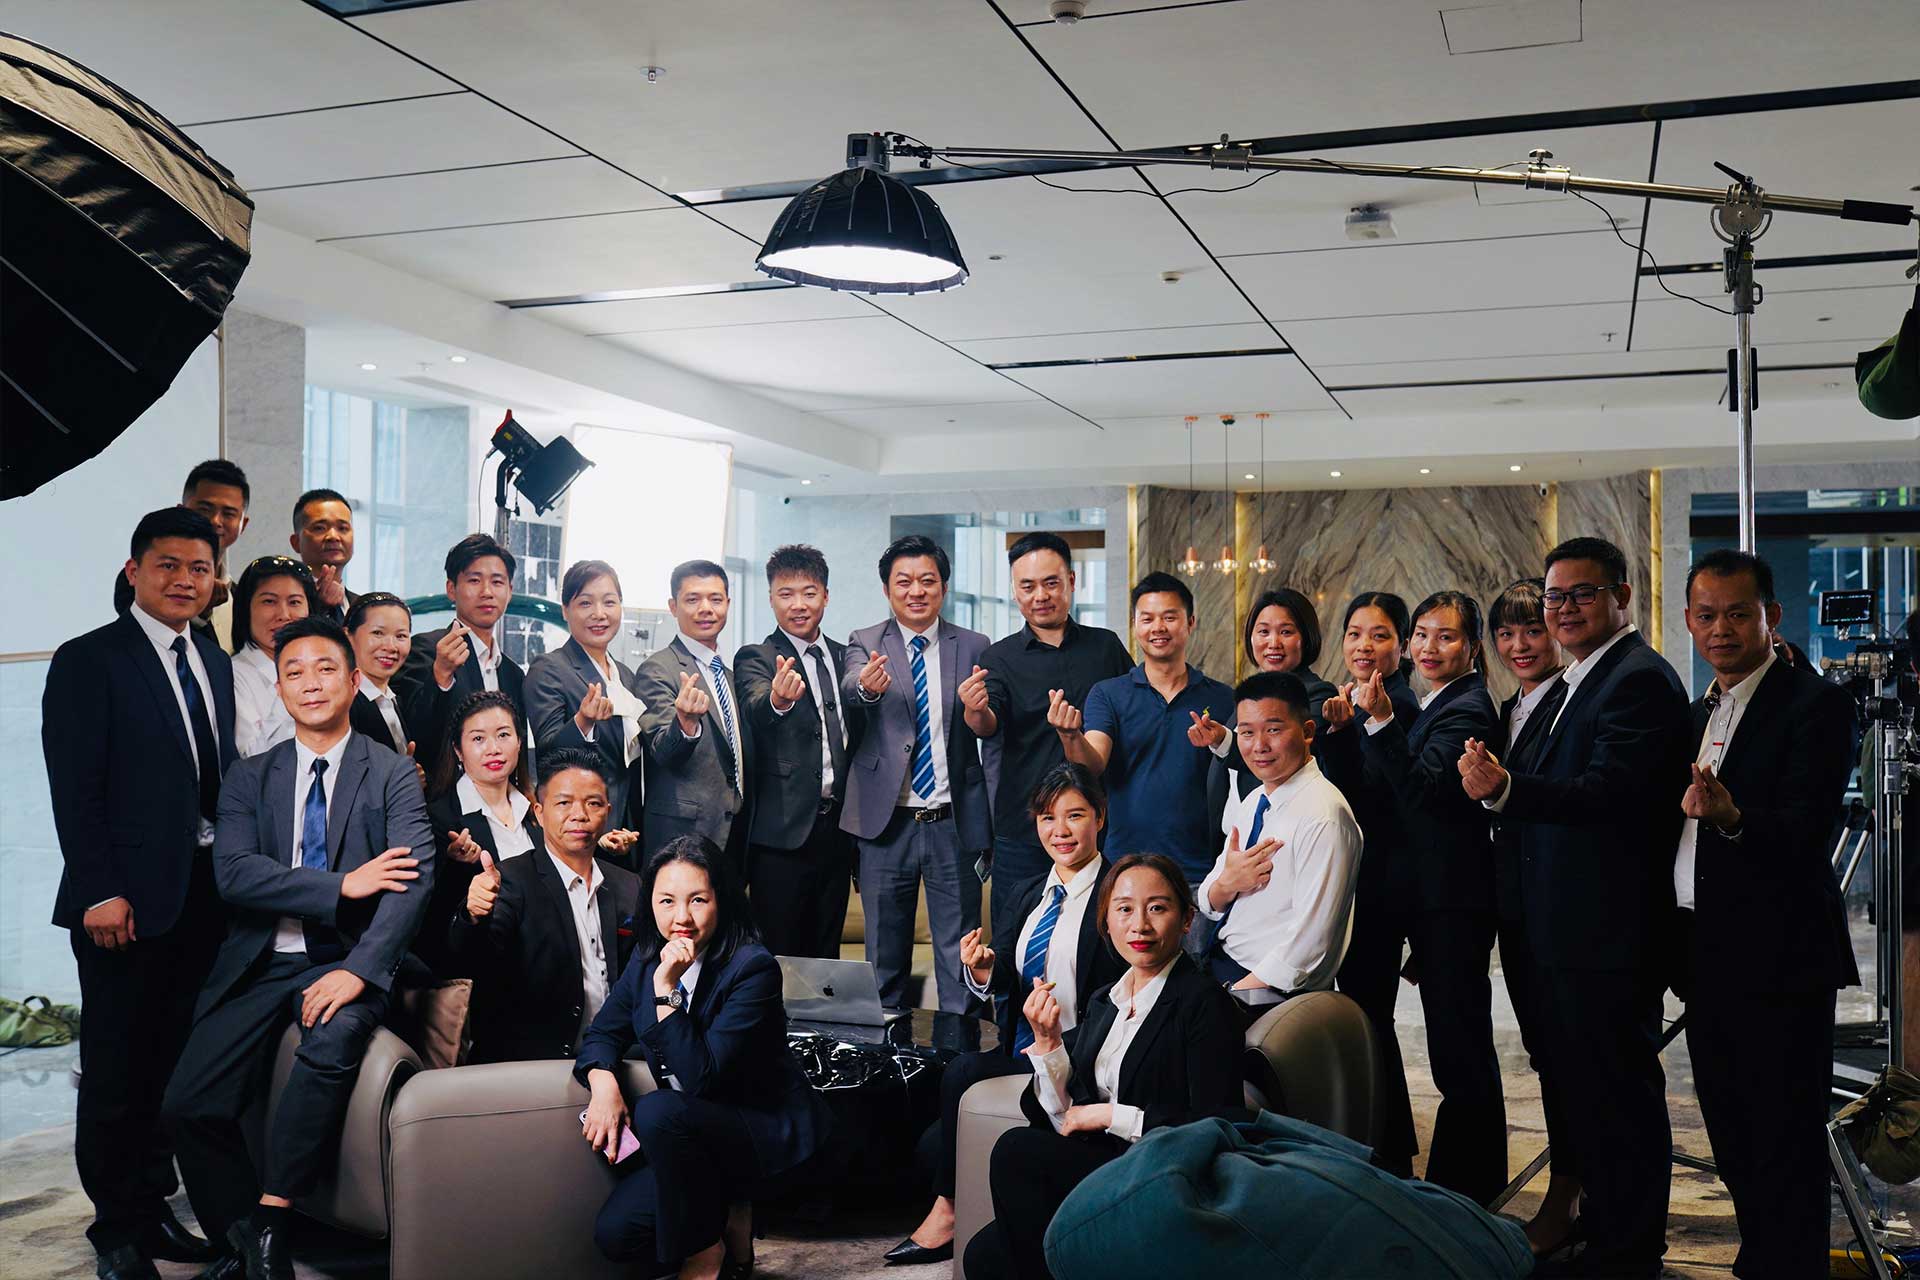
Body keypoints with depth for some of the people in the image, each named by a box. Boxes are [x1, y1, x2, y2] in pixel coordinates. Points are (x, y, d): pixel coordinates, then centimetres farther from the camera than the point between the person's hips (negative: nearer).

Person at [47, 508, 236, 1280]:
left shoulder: (214, 662, 13)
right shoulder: (87, 662, -6)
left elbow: (223, 775, 12)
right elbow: (75, 790, -11)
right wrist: (101, 892, -16)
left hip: (203, 895, 6)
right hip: (128, 902, -6)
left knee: (172, 1066, 13)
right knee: (116, 1072, 6)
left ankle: (151, 1209, 26)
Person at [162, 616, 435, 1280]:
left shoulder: (393, 774, 3)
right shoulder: (250, 777, 11)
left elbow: (415, 877, -10)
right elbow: (234, 873, -4)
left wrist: (358, 969, -23)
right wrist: (342, 885, -16)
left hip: (348, 957, -3)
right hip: (260, 963, 3)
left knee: (332, 1041, -34)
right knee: (189, 1104, -13)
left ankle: (269, 1225, -20)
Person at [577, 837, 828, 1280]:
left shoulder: (752, 968, -22)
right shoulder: (647, 958, 0)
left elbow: (702, 1079, -27)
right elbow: (602, 1033, 6)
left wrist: (667, 991, -32)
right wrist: (603, 1084, -16)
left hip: (768, 1129, -6)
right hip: (692, 1135, 6)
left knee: (658, 1111, -32)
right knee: (615, 1232, -13)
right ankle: (726, 1219, 12)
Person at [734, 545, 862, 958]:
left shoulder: (843, 656, 13)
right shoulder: (754, 659, -4)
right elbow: (756, 712, -26)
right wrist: (778, 699, -48)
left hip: (836, 827, 5)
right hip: (783, 829, -5)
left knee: (827, 954, 12)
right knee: (780, 958, -1)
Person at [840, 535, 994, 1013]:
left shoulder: (973, 647, 5)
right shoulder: (864, 644, 3)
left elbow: (987, 729, -4)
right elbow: (849, 687, -19)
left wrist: (978, 709, -29)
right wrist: (867, 684, -44)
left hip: (954, 824, 0)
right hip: (887, 823, 0)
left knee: (960, 956, 5)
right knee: (884, 952, 10)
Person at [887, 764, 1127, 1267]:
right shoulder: (1031, 896, 14)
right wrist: (986, 970, -6)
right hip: (1019, 1050, 7)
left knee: (962, 1072, -19)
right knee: (935, 1141, -12)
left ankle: (948, 1208, 2)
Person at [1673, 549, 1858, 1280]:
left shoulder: (1815, 704, -10)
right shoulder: (1703, 711, 14)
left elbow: (1806, 835, -20)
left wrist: (1732, 819, -38)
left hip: (1777, 961, -8)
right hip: (1707, 959, 8)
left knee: (1784, 1147, 0)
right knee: (1733, 1144, 17)